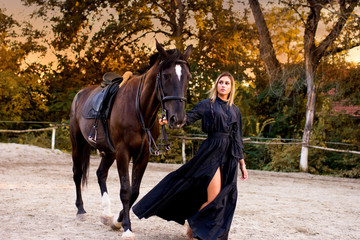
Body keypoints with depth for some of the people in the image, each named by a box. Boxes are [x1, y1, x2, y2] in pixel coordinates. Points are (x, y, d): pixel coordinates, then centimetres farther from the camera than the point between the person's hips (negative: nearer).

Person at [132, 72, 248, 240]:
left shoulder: (235, 110, 14)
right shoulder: (207, 105, 2)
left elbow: (238, 139, 15)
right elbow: (188, 118, -8)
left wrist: (242, 163, 13)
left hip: (229, 157, 5)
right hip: (211, 152, -5)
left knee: (226, 198, 3)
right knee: (213, 197, -11)